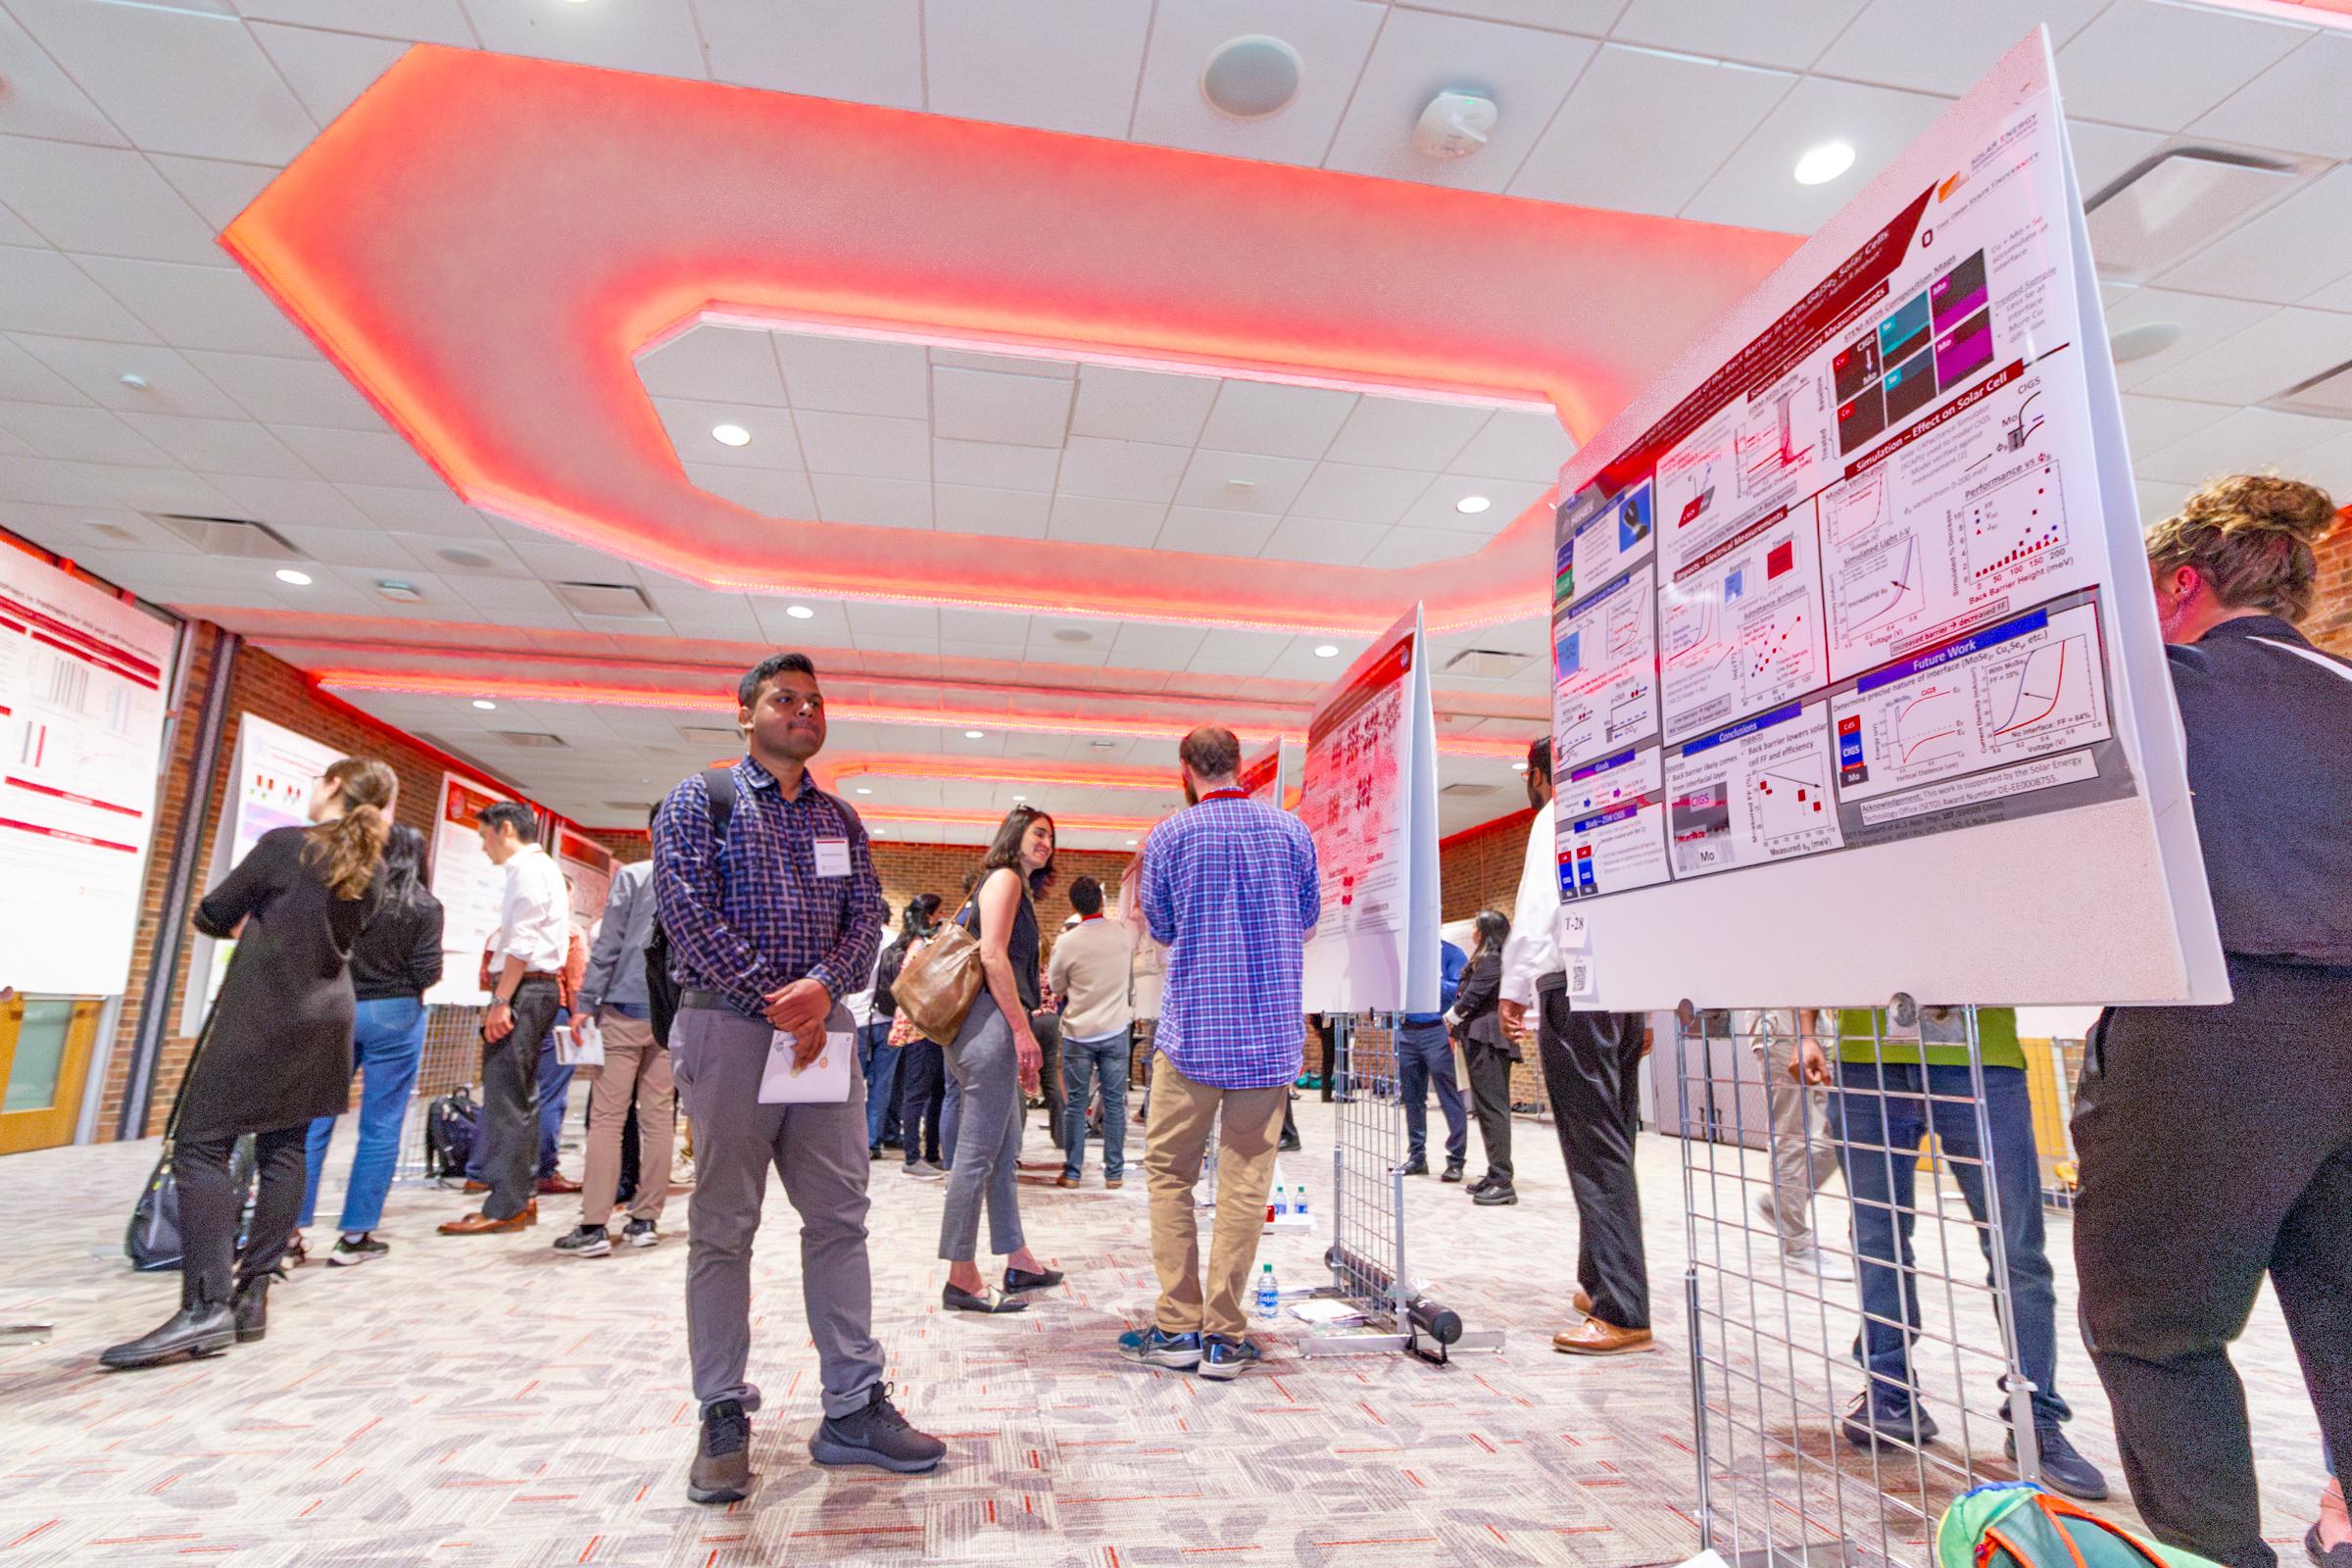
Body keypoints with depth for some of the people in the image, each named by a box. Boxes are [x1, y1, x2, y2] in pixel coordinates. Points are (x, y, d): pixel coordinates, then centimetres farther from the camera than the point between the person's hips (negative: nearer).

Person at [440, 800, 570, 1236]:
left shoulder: (527, 869, -9)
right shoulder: (545, 870, 22)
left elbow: (522, 942, -18)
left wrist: (502, 1000, -20)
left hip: (522, 988, -11)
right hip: (539, 988, 11)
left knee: (504, 1098, -8)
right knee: (519, 1098, 13)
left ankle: (503, 1207, -5)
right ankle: (519, 1198, 19)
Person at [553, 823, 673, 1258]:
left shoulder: (632, 876, -1)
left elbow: (607, 945, -6)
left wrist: (586, 1005, -2)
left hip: (626, 1009, -3)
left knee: (606, 1119, -1)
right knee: (659, 1119, 7)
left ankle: (594, 1226, -2)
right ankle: (645, 1220, 11)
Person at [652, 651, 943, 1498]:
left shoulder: (840, 818, 16)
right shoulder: (699, 800, 2)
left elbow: (866, 917, 8)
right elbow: (688, 913, -9)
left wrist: (820, 986, -12)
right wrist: (775, 1001, -14)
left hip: (822, 1025, 5)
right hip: (729, 1023, -4)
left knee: (840, 1217, 6)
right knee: (723, 1227, 4)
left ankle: (854, 1408, 15)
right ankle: (723, 1420, 17)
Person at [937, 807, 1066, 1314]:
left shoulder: (1017, 887, 25)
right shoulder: (1005, 878, -4)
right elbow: (992, 955, -15)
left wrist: (1020, 1041, 20)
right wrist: (1022, 1029, -17)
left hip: (997, 1027, 11)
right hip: (991, 1023, -11)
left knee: (1005, 1151, 14)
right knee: (979, 1151, -6)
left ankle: (1018, 1261, 23)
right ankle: (961, 1279, 0)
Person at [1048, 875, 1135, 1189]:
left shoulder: (1067, 942, -12)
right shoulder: (1124, 933, -7)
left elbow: (1056, 986, 3)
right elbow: (1133, 971, 14)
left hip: (1078, 1032, -1)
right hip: (1116, 1030, 2)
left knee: (1075, 1104, 7)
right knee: (1114, 1103, 7)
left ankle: (1072, 1171, 13)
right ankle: (1114, 1172, 12)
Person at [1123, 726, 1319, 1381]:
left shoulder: (1168, 836, -3)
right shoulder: (1292, 830, 3)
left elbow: (1161, 928, 8)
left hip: (1193, 1027, -2)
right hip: (1273, 1030, 2)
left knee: (1169, 1172, 11)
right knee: (1245, 1180, 6)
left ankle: (1177, 1327, 12)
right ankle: (1224, 1336, 11)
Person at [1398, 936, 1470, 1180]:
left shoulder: (1451, 954, -1)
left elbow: (1461, 991, -11)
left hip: (1436, 1031, -5)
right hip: (1406, 1032, 5)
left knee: (1449, 1096, -5)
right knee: (1412, 1097, 10)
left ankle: (1456, 1160, 1)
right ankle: (1417, 1155, 19)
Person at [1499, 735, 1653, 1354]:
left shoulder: (1557, 818, -2)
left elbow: (1538, 907, -14)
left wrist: (1514, 988, -10)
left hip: (1574, 985, -8)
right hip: (1626, 989, 8)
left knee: (1595, 1151, -9)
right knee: (1611, 1146, 14)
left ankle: (1622, 1312, -9)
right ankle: (1601, 1282, 23)